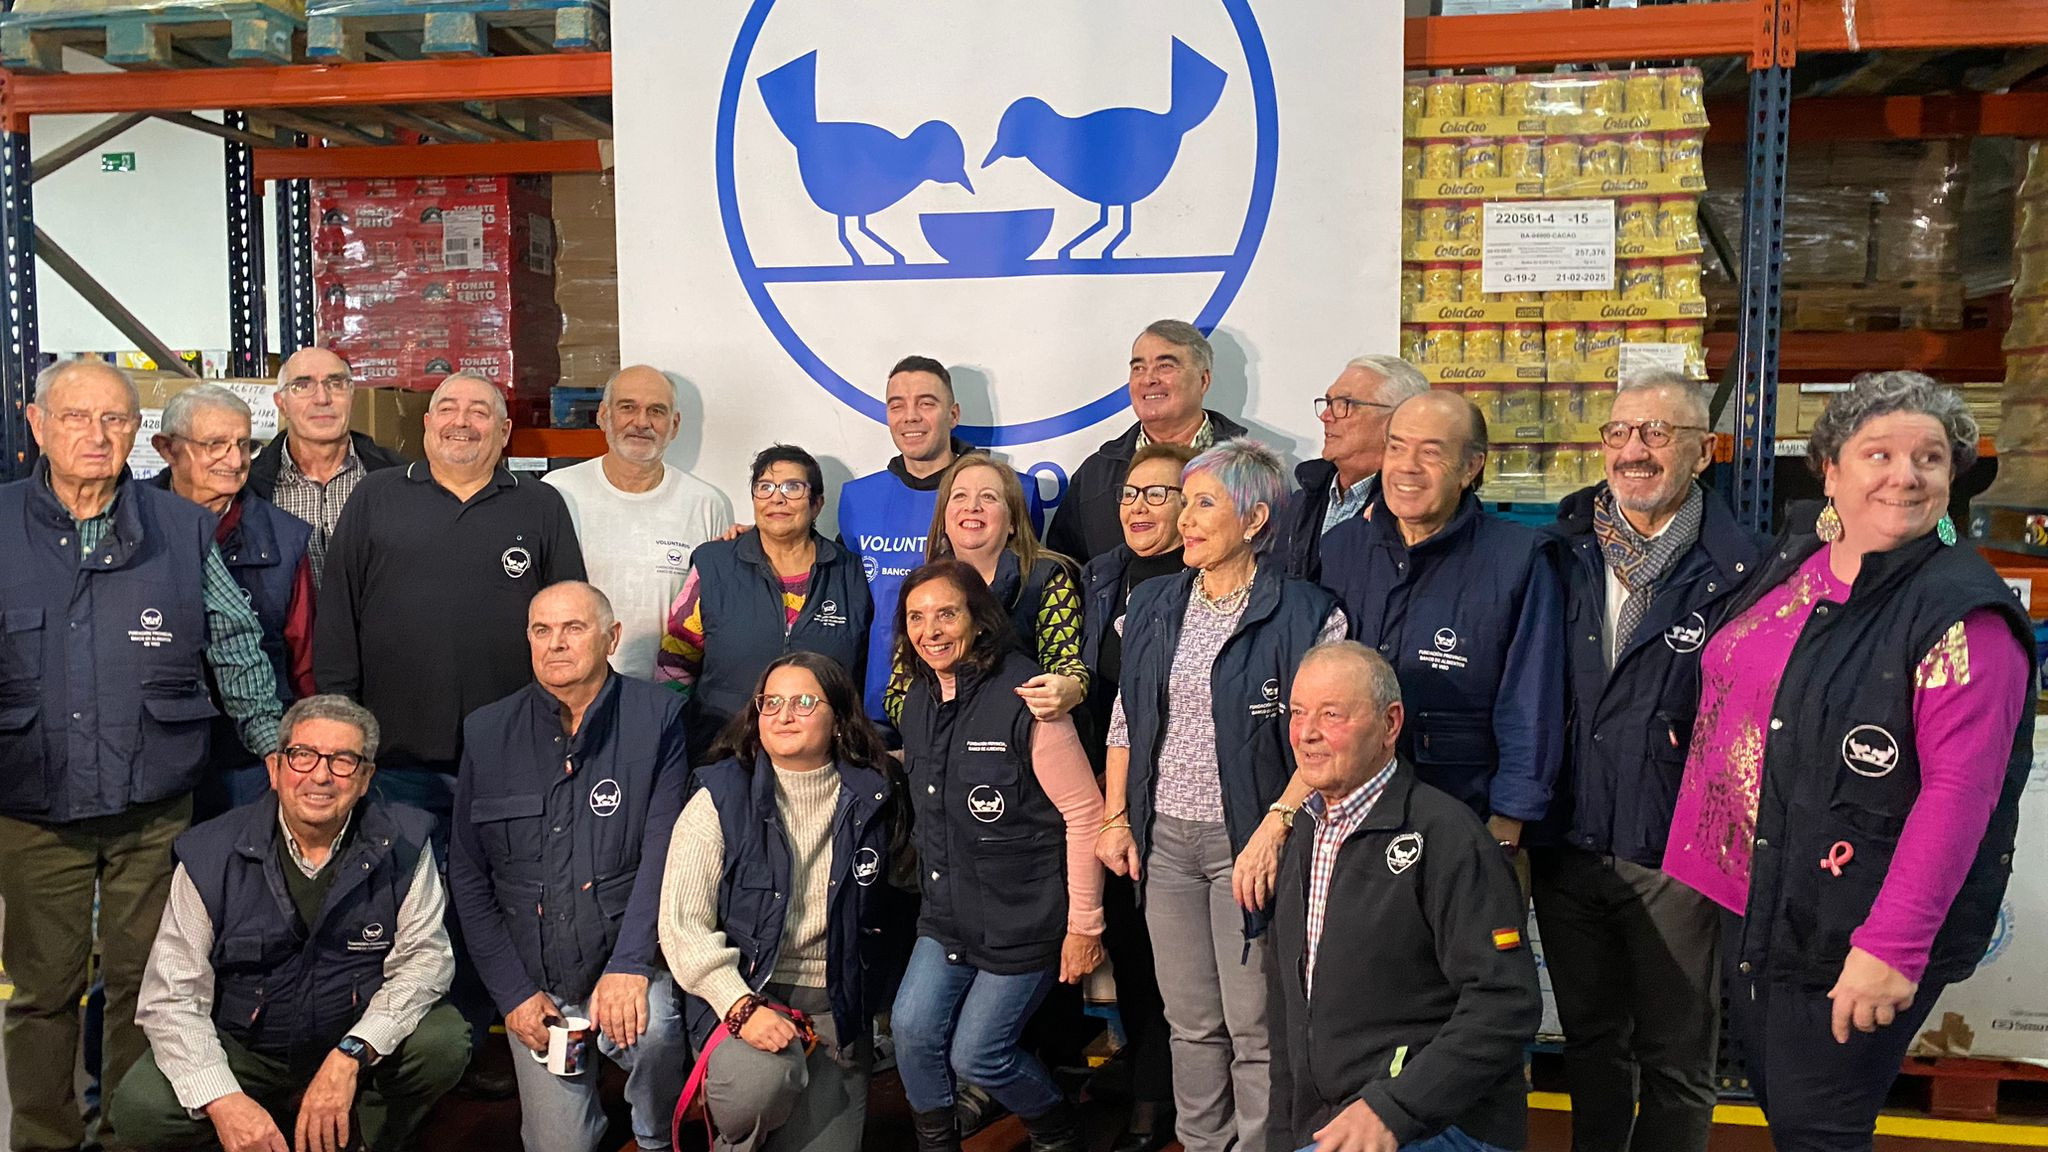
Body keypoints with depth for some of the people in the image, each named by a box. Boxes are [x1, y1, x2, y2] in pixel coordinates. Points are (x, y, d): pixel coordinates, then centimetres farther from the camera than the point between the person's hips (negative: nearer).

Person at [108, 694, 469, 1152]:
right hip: (243, 1050, 0)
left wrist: (350, 1055, -29)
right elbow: (172, 997, -14)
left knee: (444, 1042, -28)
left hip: (360, 1041, 0)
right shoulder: (211, 855, -12)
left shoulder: (402, 843, -11)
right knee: (140, 1110, -25)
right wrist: (223, 1100, -29)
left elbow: (424, 955, -14)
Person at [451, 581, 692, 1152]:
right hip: (533, 980, 3)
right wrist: (513, 991, -3)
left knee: (650, 1030, -32)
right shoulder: (487, 731, 3)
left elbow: (664, 849, -10)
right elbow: (467, 873, 5)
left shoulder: (656, 716, -4)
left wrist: (628, 966, -22)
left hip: (628, 959, -2)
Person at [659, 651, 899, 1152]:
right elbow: (682, 920, -10)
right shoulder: (722, 799, -5)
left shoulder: (869, 801, 3)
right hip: (741, 996, -3)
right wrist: (741, 1007, -21)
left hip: (836, 1009, 3)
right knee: (763, 1079, -32)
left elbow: (877, 907, 17)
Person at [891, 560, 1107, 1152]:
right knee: (913, 1029, -6)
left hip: (1024, 919, -6)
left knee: (976, 1054, 0)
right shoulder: (919, 701, 4)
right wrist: (933, 893, 17)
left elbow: (1085, 814, -17)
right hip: (947, 917, 6)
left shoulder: (1024, 698, -20)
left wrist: (1084, 925, -14)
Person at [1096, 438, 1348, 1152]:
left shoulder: (1304, 613, -8)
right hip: (1164, 838, 5)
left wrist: (1273, 830, -21)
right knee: (1190, 1022, 14)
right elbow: (1124, 722, 14)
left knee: (1255, 1028, 1)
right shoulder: (1154, 605, 9)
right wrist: (1116, 819, 9)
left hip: (1246, 843, -5)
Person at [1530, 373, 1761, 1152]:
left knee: (1676, 1059, 12)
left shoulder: (1737, 569, -11)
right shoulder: (1561, 554, 2)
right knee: (1590, 1040, 21)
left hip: (1674, 859, -4)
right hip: (1566, 847, 4)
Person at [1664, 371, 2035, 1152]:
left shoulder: (1963, 613, -17)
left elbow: (1959, 789, -22)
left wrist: (1893, 944, -25)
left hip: (1850, 935, -6)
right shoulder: (1791, 560, 4)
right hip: (1751, 902, 7)